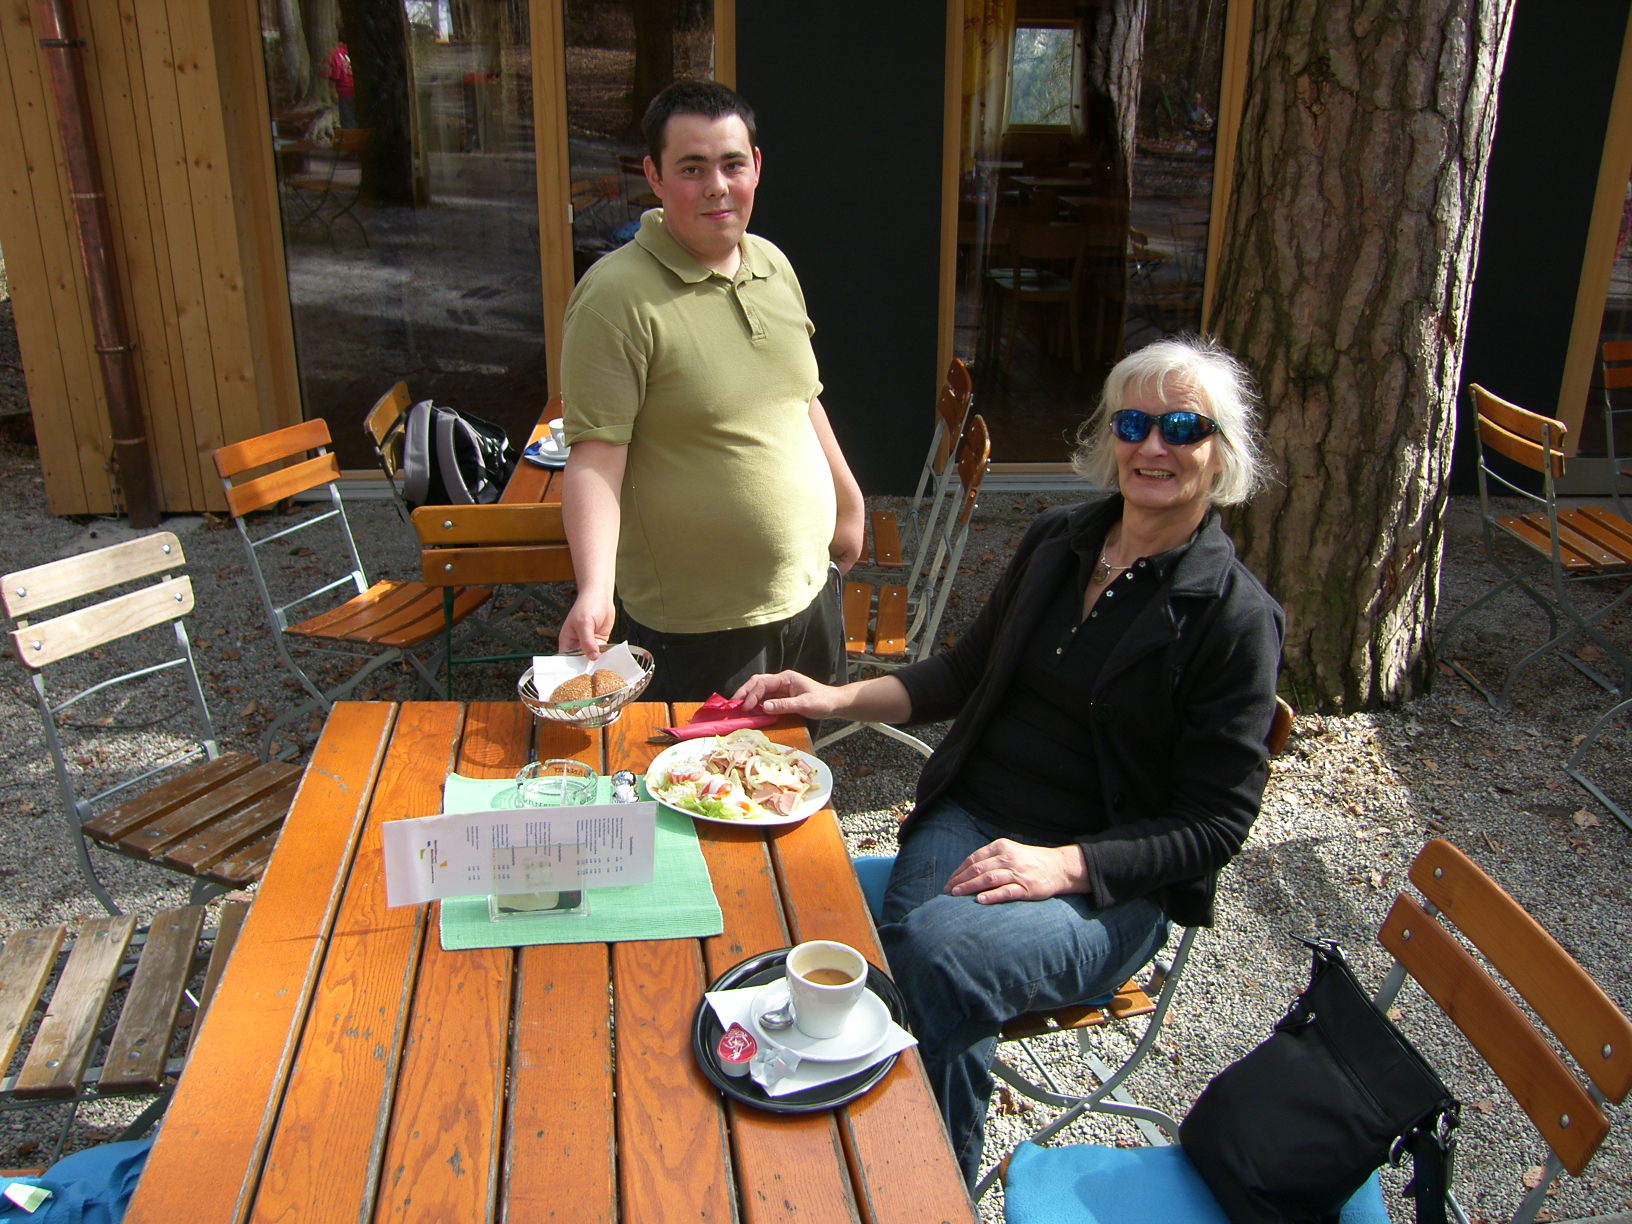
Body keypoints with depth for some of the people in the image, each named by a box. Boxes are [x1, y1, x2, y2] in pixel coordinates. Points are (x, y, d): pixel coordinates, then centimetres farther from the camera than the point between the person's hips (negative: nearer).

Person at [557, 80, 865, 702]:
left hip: (807, 587, 7)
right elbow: (595, 459, -22)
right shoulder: (616, 297, -17)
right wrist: (594, 590, -34)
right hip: (695, 625, -7)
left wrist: (847, 502, 23)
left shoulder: (773, 265, 6)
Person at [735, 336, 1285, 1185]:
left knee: (942, 949, -32)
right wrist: (837, 699, 7)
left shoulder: (1235, 617, -7)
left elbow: (1214, 825, -8)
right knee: (915, 937, -29)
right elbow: (969, 669, 20)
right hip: (971, 819, 4)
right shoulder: (1058, 539, 9)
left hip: (1112, 883, -4)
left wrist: (1063, 864, -20)